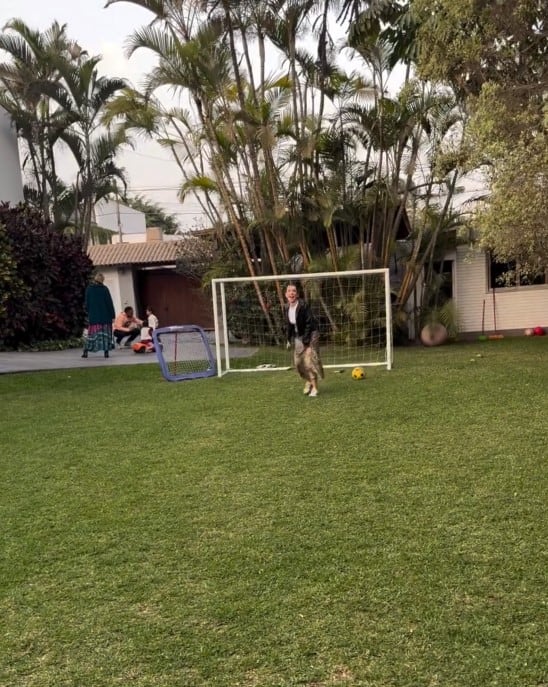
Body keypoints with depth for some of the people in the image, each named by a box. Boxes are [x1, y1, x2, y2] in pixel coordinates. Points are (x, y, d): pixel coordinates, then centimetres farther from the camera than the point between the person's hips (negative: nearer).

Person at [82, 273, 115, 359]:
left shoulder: (89, 288, 2)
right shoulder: (104, 289, -5)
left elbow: (87, 303, 7)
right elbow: (109, 303, -4)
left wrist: (88, 312, 20)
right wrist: (112, 315, 0)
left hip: (93, 316, 2)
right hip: (105, 315, -2)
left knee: (92, 333, 6)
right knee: (105, 333, 3)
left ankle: (86, 352, 2)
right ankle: (106, 352, 0)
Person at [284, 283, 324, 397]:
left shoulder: (303, 305, -21)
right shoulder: (287, 307, -1)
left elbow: (309, 323, -21)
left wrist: (306, 339, -23)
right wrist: (289, 339, 8)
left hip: (310, 335, -7)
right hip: (298, 336, 7)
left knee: (310, 360, -12)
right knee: (298, 361, 8)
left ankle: (314, 388, -4)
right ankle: (308, 381, 31)